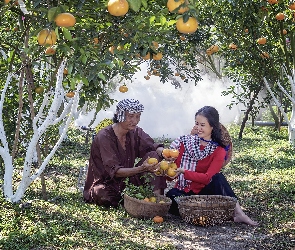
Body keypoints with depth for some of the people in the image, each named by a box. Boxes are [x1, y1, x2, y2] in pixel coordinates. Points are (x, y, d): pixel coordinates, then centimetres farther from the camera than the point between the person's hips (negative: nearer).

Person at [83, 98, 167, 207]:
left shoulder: (135, 133, -1)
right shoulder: (104, 137, -21)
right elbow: (113, 171, -27)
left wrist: (164, 152, -34)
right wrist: (141, 169, -42)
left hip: (127, 181, 5)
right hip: (105, 185, -5)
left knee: (154, 155, -11)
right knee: (102, 195, -41)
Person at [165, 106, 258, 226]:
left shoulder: (219, 151, -1)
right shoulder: (185, 141, 1)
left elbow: (207, 178, -15)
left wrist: (184, 172, -25)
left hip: (203, 191, 0)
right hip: (182, 192, 1)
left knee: (218, 178, -30)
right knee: (171, 195, -34)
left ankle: (238, 213, -33)